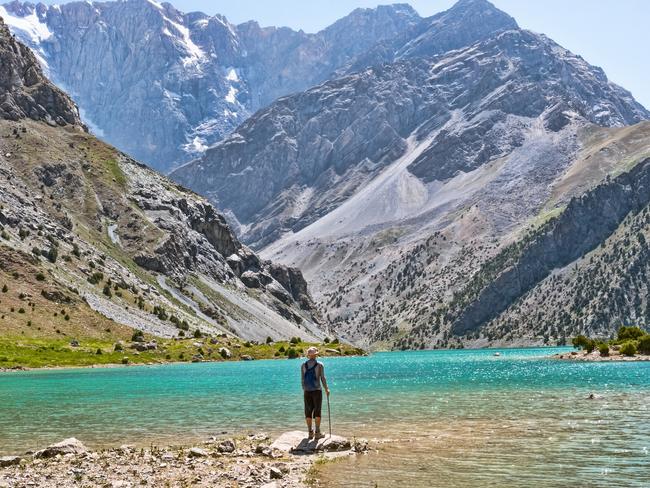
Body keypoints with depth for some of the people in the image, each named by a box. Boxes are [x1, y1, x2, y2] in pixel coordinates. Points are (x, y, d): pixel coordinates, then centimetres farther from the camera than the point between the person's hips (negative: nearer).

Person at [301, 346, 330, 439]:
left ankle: (310, 433, 10)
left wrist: (304, 390, 14)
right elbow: (322, 378, -6)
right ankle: (317, 433, 3)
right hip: (317, 390, -3)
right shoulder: (319, 365, -6)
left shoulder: (304, 365, 3)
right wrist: (326, 389, 7)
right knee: (317, 411, 2)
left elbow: (302, 379, 4)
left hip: (307, 391, 3)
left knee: (308, 412, 7)